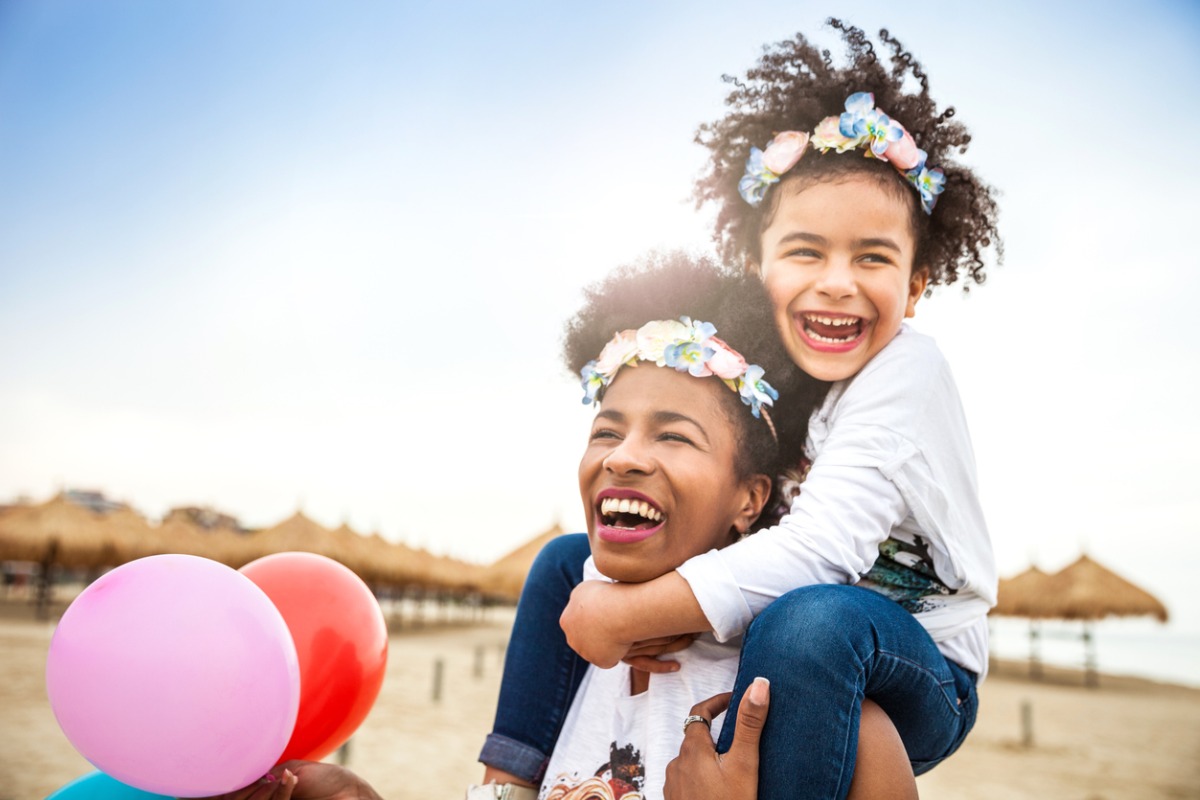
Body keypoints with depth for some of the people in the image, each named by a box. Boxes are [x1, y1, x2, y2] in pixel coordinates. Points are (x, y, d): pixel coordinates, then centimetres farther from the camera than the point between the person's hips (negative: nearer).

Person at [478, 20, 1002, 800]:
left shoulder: (907, 369, -22)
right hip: (767, 645, 6)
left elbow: (818, 548, -33)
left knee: (809, 617, -40)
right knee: (570, 562, 3)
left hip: (915, 675, -5)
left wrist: (624, 613, -31)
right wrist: (617, 601, -26)